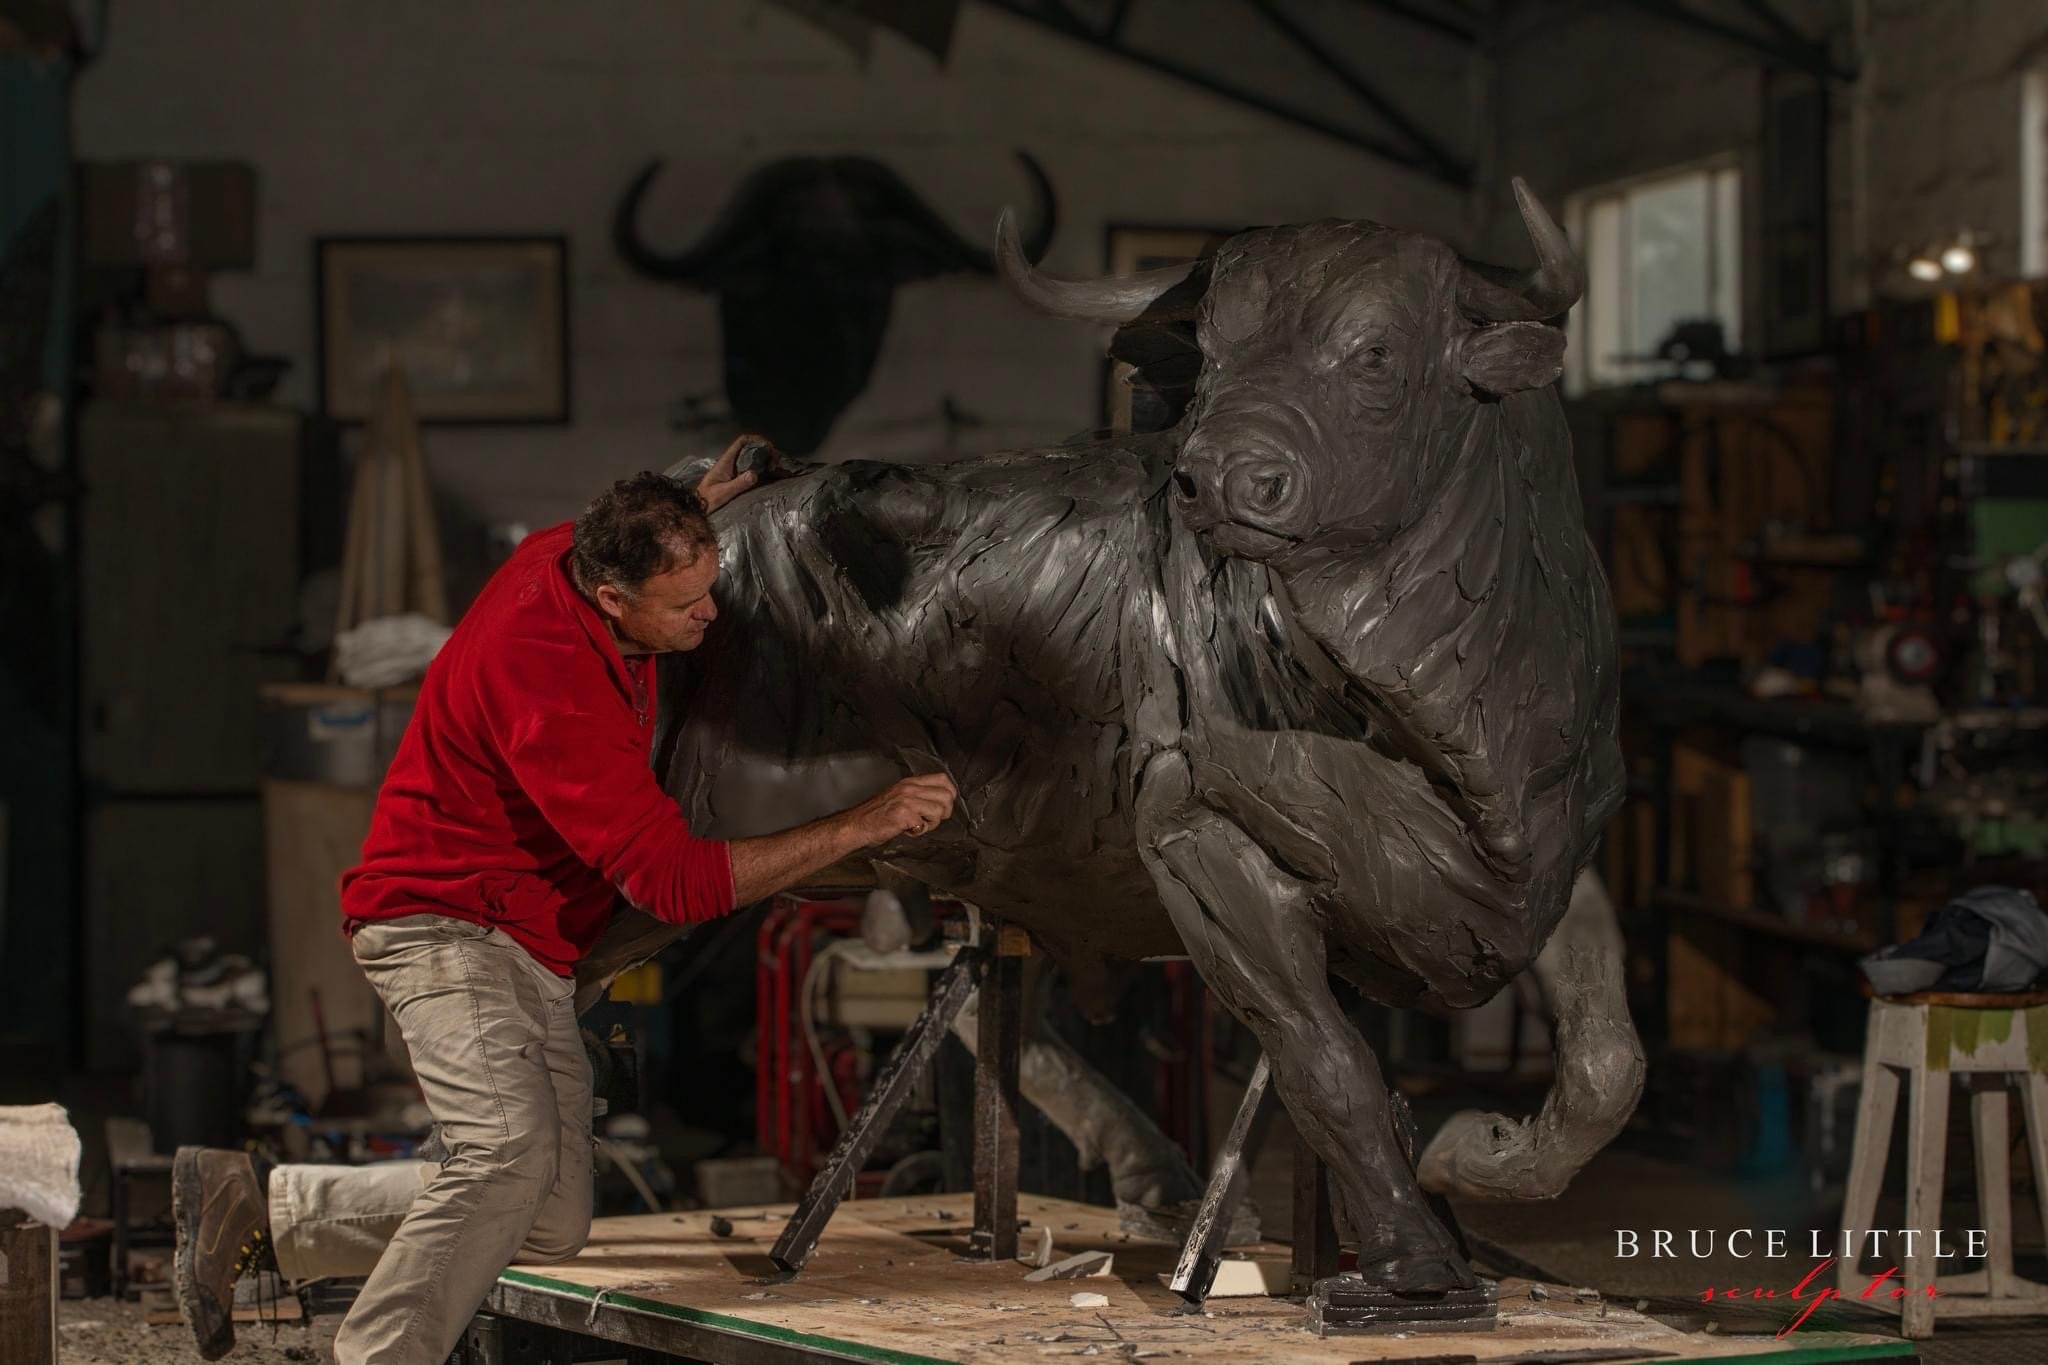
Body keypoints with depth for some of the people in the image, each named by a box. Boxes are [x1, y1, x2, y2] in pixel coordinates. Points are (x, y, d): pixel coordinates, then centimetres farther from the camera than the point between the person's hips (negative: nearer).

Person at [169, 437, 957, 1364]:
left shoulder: (562, 553, -2)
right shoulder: (545, 674, -29)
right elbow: (676, 882, -28)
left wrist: (699, 510, 14)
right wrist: (863, 827, -28)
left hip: (533, 955, 10)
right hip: (445, 923, -10)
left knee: (550, 1224, 2)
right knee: (509, 1152, -33)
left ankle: (256, 1207, 10)